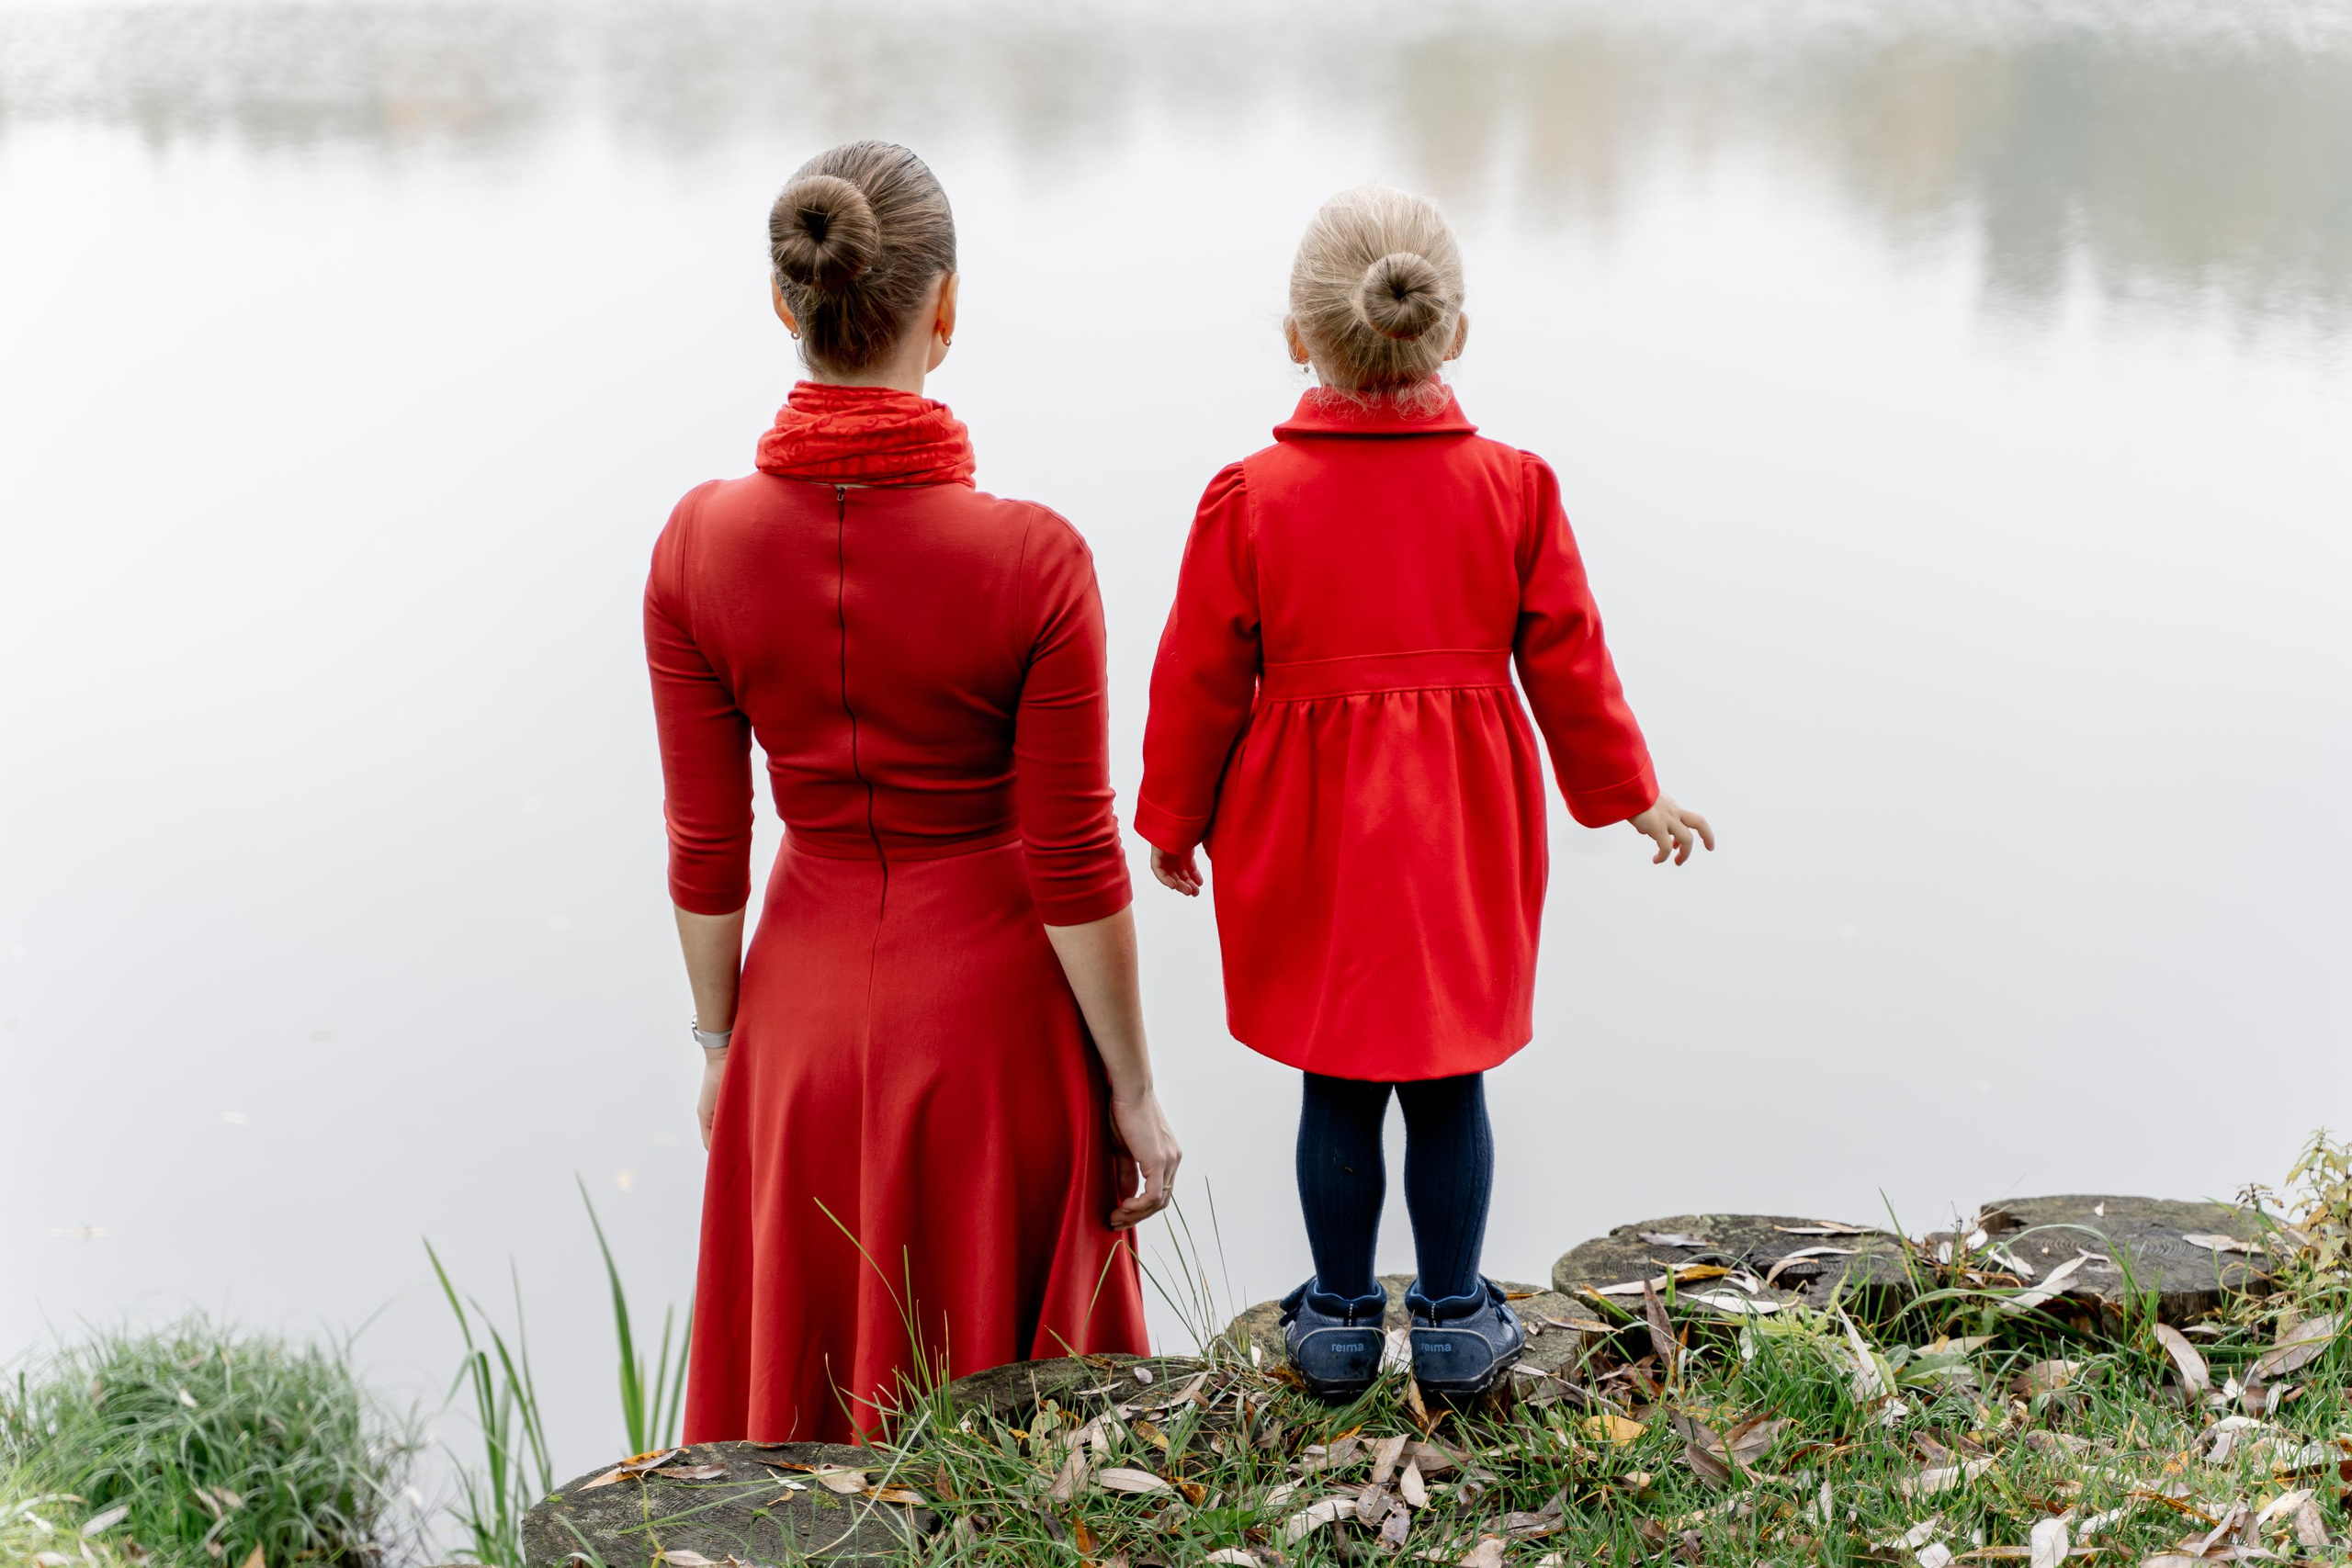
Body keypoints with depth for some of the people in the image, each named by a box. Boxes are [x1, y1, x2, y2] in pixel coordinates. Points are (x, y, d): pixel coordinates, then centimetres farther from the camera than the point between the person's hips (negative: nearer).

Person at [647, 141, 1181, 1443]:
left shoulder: (700, 542, -13)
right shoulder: (1032, 561, -21)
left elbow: (705, 848, -5)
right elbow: (1075, 870, -15)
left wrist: (718, 1040, 10)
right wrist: (1135, 1098, -4)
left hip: (808, 1005, 3)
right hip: (994, 1008, -3)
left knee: (817, 1384, 22)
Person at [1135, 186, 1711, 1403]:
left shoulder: (1249, 497, -11)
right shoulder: (1513, 486, -7)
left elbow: (1200, 684, -4)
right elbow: (1568, 664, 1)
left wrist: (1174, 825, 10)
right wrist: (1630, 795, 16)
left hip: (1307, 843, -1)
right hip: (1465, 842, 1)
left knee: (1336, 1086, 11)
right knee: (1448, 1082, 13)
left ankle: (1339, 1320, 24)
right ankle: (1454, 1323, 24)